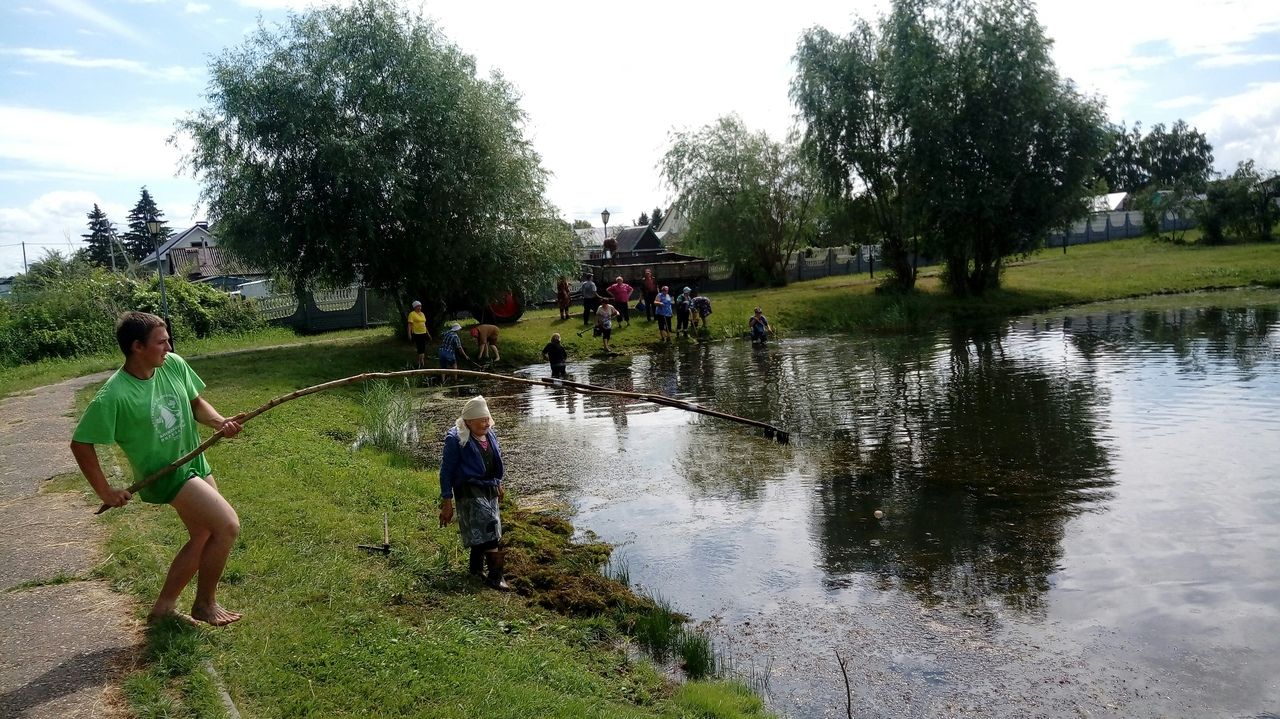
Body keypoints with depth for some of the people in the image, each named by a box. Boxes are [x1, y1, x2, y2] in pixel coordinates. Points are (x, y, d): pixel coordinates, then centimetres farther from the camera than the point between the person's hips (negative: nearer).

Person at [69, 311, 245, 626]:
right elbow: (81, 443, -14)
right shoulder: (114, 396, -23)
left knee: (202, 538, 13)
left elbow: (196, 403, 7)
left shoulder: (174, 364, -7)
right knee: (228, 526, -15)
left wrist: (220, 422, -13)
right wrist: (105, 491, -11)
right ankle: (205, 604, 6)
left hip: (195, 462, 7)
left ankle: (164, 607, 29)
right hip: (165, 473, -7)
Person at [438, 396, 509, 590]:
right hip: (470, 492, -8)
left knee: (480, 533, 17)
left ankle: (476, 568, 35)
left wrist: (498, 484, 25)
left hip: (489, 491, 8)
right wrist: (447, 502, -13)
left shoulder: (490, 435, 5)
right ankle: (495, 576, -13)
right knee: (488, 530, -16)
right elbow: (446, 471, -13)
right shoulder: (456, 439, -17)